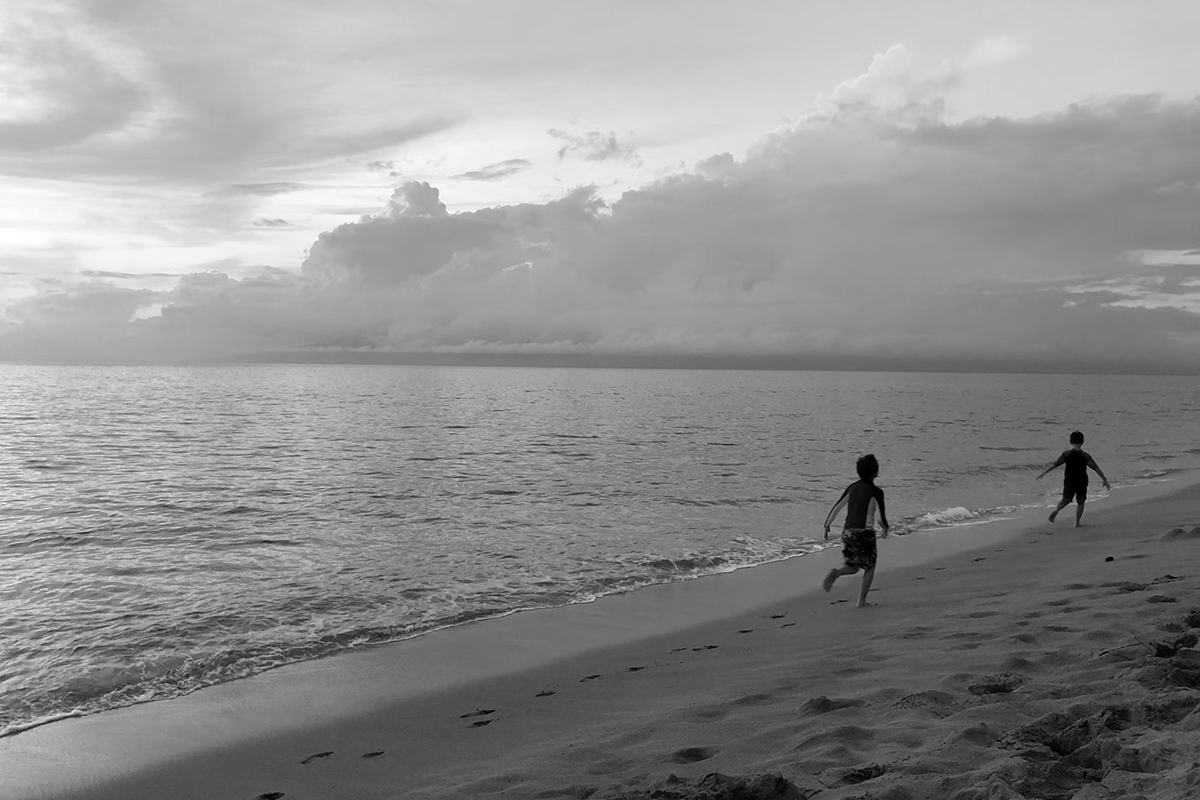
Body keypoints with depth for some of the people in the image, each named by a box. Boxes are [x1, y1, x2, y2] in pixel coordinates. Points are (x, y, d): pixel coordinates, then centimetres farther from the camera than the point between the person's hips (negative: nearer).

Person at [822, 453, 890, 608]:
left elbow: (836, 507, 5)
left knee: (853, 567, 17)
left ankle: (835, 573, -13)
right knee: (870, 567, 15)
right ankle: (862, 601, 12)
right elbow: (882, 519, -8)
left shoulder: (852, 487, 7)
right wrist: (885, 528, 13)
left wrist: (827, 526, 10)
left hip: (848, 531, 5)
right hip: (865, 532, -5)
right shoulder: (876, 491, -8)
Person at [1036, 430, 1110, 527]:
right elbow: (1097, 469, -9)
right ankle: (1077, 523, 13)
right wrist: (1105, 480, -1)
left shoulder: (1066, 454, -8)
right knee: (1080, 503, 15)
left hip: (1069, 482, 1)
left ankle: (1056, 511, -9)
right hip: (1082, 483, -1)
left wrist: (1043, 474, -5)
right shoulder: (1085, 456, -9)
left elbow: (1055, 464, -10)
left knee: (1066, 500, 18)